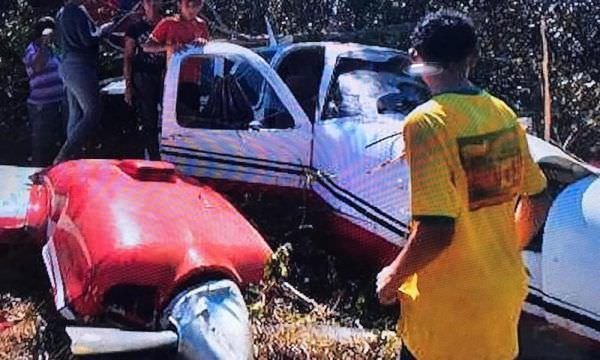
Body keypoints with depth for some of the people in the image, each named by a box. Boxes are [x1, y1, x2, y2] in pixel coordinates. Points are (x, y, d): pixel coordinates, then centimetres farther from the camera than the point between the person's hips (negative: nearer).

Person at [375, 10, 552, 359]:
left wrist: (393, 276, -9)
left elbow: (436, 230, -26)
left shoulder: (428, 122, -20)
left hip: (451, 308, -6)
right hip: (505, 290, 7)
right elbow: (538, 201, 10)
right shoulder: (504, 114, 1)